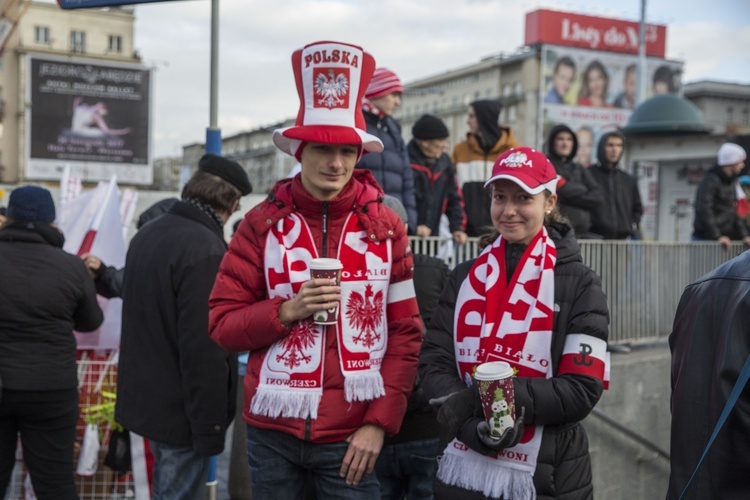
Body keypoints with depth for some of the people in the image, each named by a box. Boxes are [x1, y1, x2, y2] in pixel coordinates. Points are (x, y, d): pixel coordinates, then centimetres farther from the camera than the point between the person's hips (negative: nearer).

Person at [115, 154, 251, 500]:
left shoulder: (147, 234, 7)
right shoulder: (205, 250, -23)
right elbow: (204, 350, -25)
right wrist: (210, 427, -19)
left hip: (143, 399, 9)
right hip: (178, 411, -9)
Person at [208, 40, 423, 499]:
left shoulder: (385, 226, 0)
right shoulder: (263, 223, -1)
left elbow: (406, 333, -1)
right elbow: (222, 324, -1)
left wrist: (380, 422, -7)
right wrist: (286, 311, -17)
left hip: (352, 435, 0)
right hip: (273, 431, 1)